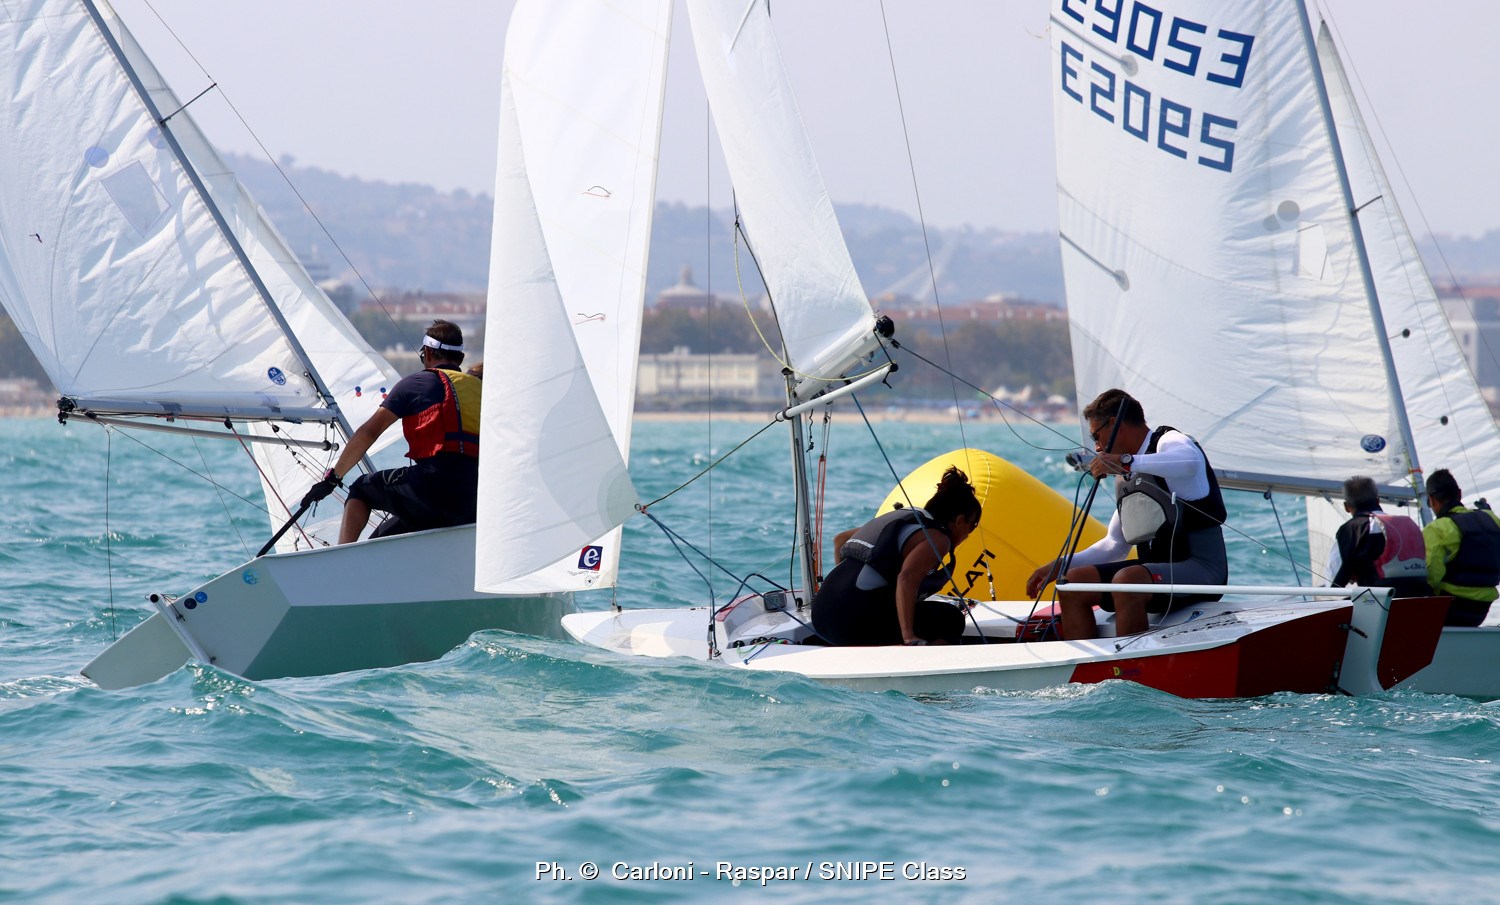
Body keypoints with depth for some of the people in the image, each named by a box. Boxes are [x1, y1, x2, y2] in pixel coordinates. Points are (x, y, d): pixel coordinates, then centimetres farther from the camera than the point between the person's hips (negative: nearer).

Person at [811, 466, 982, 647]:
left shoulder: (904, 517, 24)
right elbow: (907, 578, -22)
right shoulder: (937, 538, -4)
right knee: (951, 619, -1)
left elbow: (840, 539, 32)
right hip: (856, 621, -9)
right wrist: (908, 637, -24)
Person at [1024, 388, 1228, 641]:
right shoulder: (1126, 478, 21)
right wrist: (1060, 566, 17)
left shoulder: (1169, 442, -5)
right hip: (1158, 569, 9)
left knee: (1127, 580, -34)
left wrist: (1125, 462, -33)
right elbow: (1115, 544, 26)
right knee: (1073, 583, -2)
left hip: (1201, 569, -9)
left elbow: (1190, 462, -32)